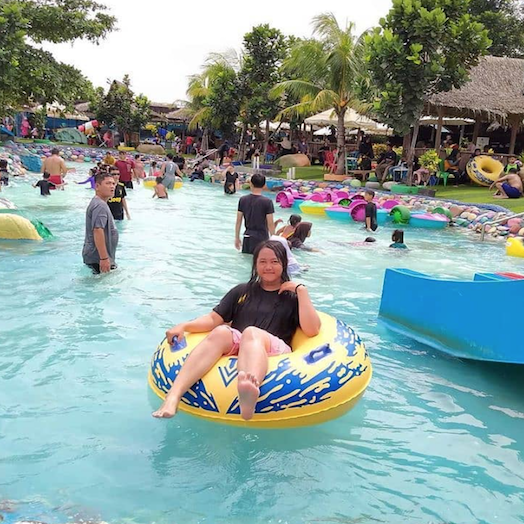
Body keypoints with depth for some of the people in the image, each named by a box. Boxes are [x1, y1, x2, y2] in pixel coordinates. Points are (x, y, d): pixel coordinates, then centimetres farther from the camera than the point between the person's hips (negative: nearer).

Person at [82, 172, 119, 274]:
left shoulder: (98, 203, 16)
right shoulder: (100, 206, -19)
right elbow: (97, 231, -28)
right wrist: (104, 258, -30)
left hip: (95, 256, 11)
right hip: (98, 258, -11)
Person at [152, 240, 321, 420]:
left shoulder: (292, 297, 18)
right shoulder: (242, 291, 26)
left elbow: (312, 330, 2)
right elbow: (214, 319, 17)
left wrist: (301, 290, 1)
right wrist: (184, 326, 0)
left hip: (275, 350, -2)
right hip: (236, 345, 2)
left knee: (251, 332, -37)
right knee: (221, 332, -32)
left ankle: (249, 391, -71)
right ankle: (173, 396, -51)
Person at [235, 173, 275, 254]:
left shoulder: (243, 200, -1)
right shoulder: (267, 202, -12)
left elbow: (238, 221, 3)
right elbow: (270, 224, -11)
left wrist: (237, 238, 13)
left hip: (247, 237, 4)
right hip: (262, 237, -4)